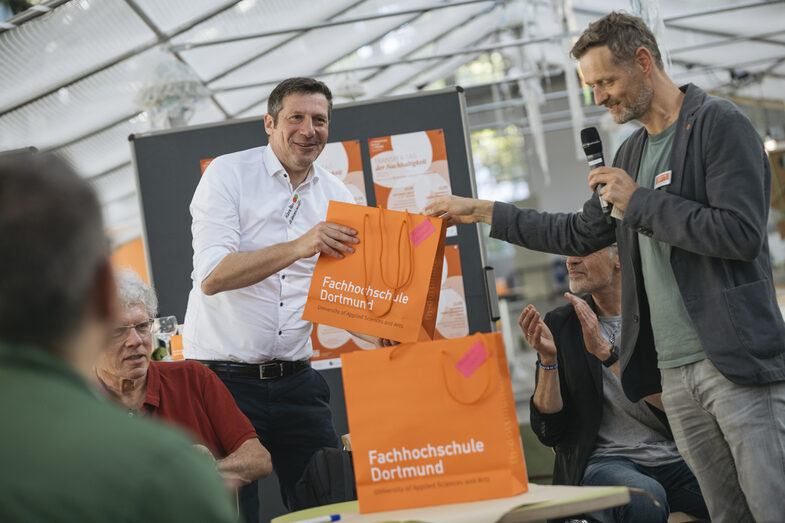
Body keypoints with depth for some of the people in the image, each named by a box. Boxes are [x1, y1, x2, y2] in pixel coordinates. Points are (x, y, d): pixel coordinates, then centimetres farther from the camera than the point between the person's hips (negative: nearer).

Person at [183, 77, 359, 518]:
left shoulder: (337, 196, 10)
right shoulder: (227, 174, -5)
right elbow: (211, 277, -18)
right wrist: (298, 247, -29)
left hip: (296, 379, 4)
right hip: (223, 377, -4)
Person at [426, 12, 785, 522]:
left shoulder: (718, 124, -5)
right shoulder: (633, 152, 19)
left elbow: (741, 233, -17)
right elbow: (579, 234, 29)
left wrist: (640, 201, -10)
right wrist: (480, 210, 28)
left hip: (737, 363, -7)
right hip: (675, 370, 7)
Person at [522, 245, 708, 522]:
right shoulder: (560, 324, 6)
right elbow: (549, 433, 2)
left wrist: (605, 351, -18)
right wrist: (547, 358, -12)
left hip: (675, 459, 0)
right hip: (603, 460, 0)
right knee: (643, 499, -36)